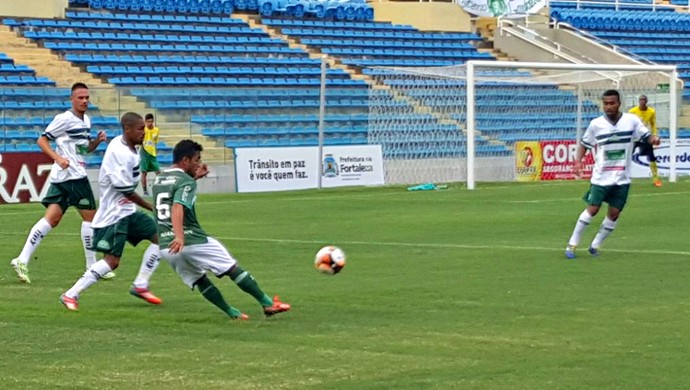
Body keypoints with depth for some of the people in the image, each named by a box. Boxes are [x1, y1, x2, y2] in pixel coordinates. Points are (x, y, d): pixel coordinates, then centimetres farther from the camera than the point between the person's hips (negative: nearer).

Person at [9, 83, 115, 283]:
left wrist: (98, 140, 7)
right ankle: (92, 267, 7)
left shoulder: (86, 120, 16)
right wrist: (58, 158, -21)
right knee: (90, 216, -1)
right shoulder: (64, 119, -10)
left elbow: (86, 148, 27)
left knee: (52, 219, 2)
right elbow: (42, 140, -9)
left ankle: (22, 260, -5)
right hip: (72, 175, -8)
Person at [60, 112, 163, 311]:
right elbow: (127, 191, -20)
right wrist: (151, 207, -10)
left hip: (127, 211, 10)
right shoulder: (120, 153, -24)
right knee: (112, 260, -16)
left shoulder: (128, 148, 5)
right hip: (114, 214, -10)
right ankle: (71, 295, -9)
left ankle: (140, 286, 12)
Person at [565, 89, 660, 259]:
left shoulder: (632, 120, -4)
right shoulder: (596, 124, -4)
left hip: (622, 178, 2)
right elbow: (584, 143, 8)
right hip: (601, 177, -2)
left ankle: (595, 245, 19)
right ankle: (572, 244, 5)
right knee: (592, 209, -6)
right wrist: (578, 161, -6)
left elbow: (646, 136, 0)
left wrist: (653, 139, -23)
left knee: (614, 213, 2)